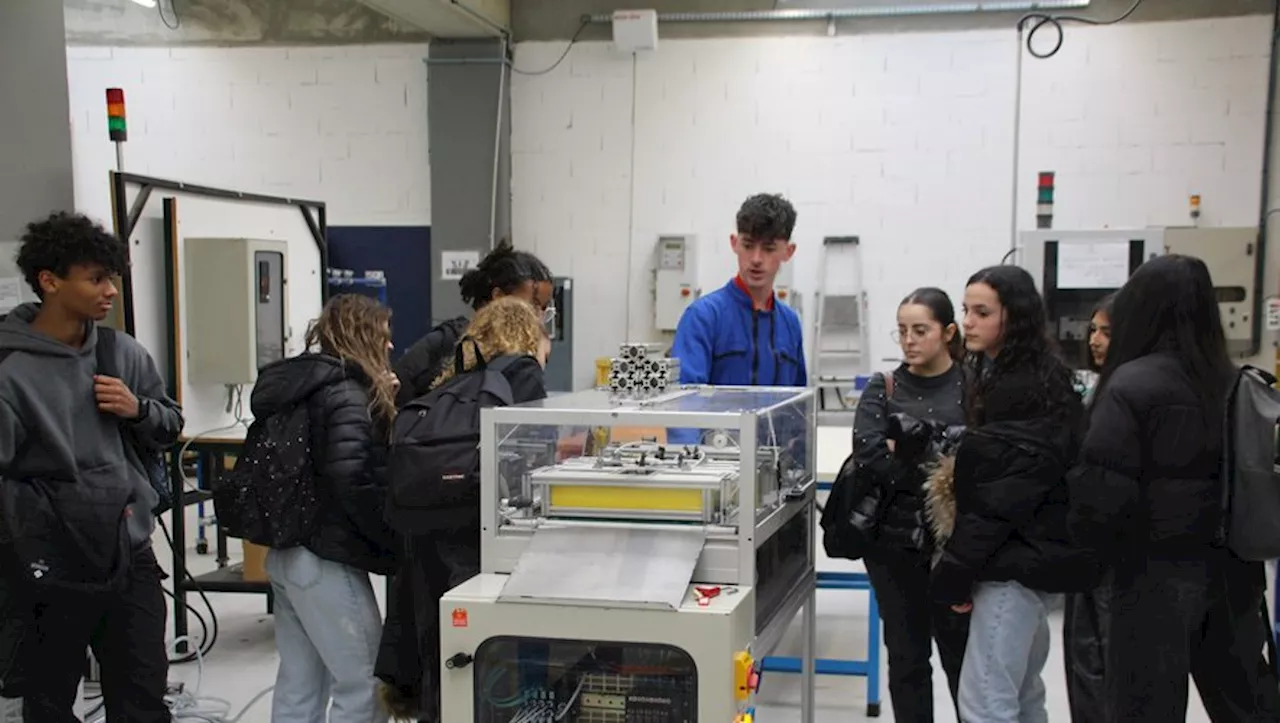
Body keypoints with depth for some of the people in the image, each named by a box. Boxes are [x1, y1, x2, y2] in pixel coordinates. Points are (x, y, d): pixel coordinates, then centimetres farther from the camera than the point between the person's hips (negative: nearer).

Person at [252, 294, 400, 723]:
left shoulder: (296, 385, 14)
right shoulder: (346, 394, -13)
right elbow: (353, 482, -24)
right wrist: (394, 544, -12)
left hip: (287, 552, 9)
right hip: (325, 559, -9)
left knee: (298, 685, 13)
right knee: (364, 685, -2)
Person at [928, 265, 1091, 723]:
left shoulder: (1023, 391, -18)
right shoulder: (1009, 377, 14)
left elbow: (1001, 498, -21)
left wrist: (954, 573, -15)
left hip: (1017, 561, -10)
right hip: (1031, 556, 10)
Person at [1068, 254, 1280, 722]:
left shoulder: (1132, 385, -14)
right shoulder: (1233, 382, 3)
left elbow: (1103, 495, -18)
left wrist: (1091, 536, 1)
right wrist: (1241, 558, 18)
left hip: (1156, 574, -6)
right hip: (1231, 571, 6)